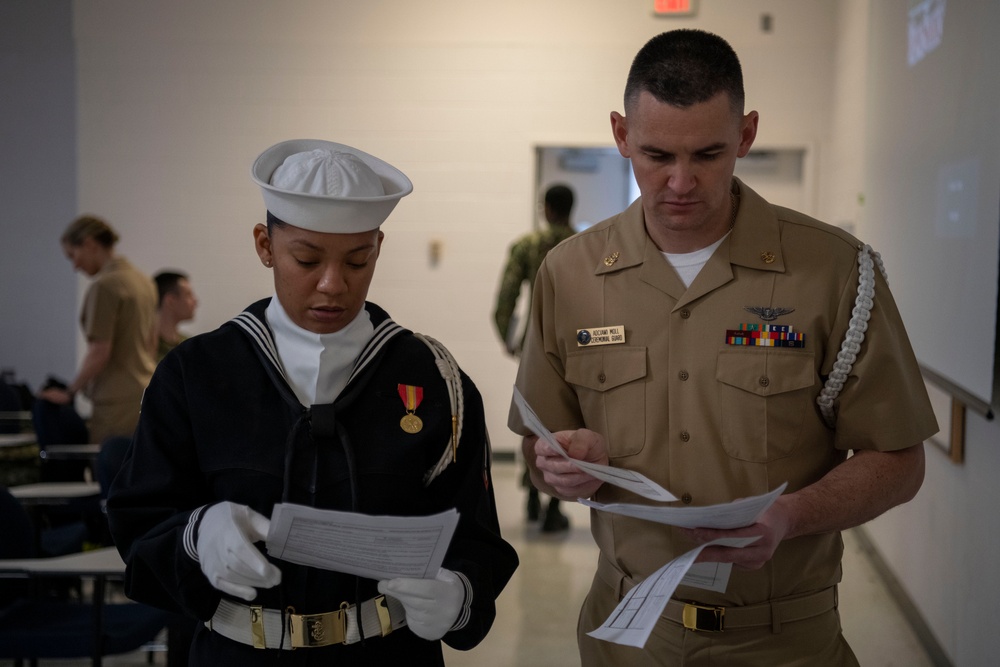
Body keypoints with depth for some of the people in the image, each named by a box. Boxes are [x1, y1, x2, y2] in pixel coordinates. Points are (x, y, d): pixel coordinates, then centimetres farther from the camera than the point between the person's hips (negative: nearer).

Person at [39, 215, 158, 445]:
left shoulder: (104, 286, -13)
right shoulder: (143, 280, 12)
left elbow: (99, 352, -17)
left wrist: (69, 392, -7)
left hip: (118, 401, -9)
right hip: (146, 391, 9)